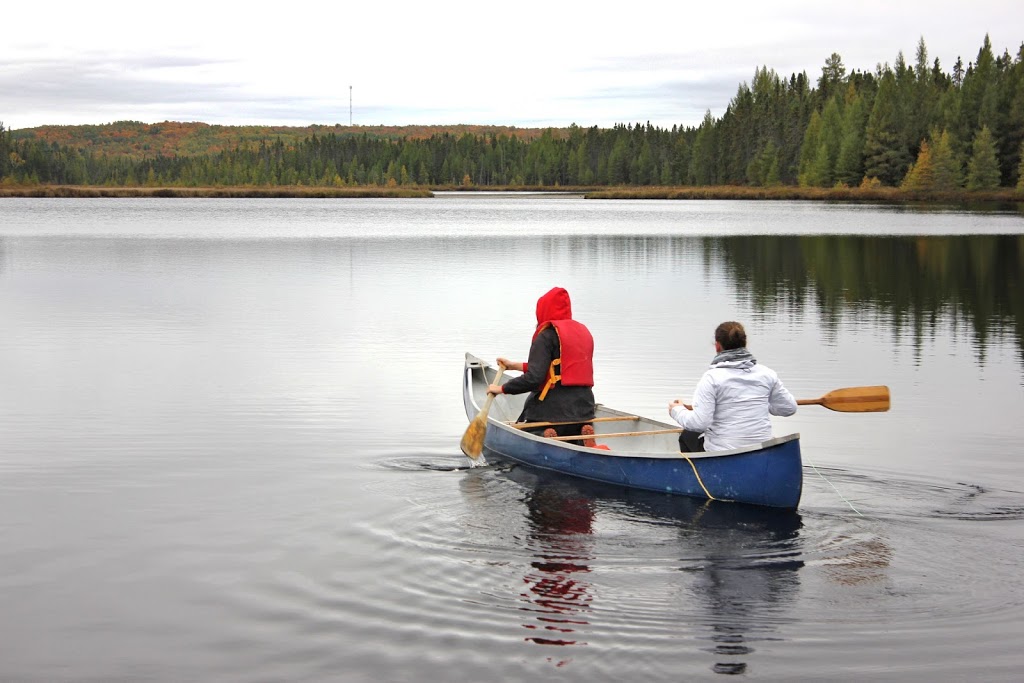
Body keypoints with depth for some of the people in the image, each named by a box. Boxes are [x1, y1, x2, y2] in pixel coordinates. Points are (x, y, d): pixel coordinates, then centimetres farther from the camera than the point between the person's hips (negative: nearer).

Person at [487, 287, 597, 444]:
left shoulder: (547, 336, -9)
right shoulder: (583, 331, 16)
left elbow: (534, 379, -17)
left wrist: (502, 388, -3)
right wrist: (516, 366, 26)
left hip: (553, 412, -7)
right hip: (584, 410, 7)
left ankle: (546, 437, -20)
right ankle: (584, 434, -6)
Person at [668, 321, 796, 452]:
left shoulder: (712, 378, -15)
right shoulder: (767, 374, -1)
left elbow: (698, 423, -19)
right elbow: (789, 408, 7)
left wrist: (677, 411, 0)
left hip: (722, 455, -5)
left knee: (687, 436, 26)